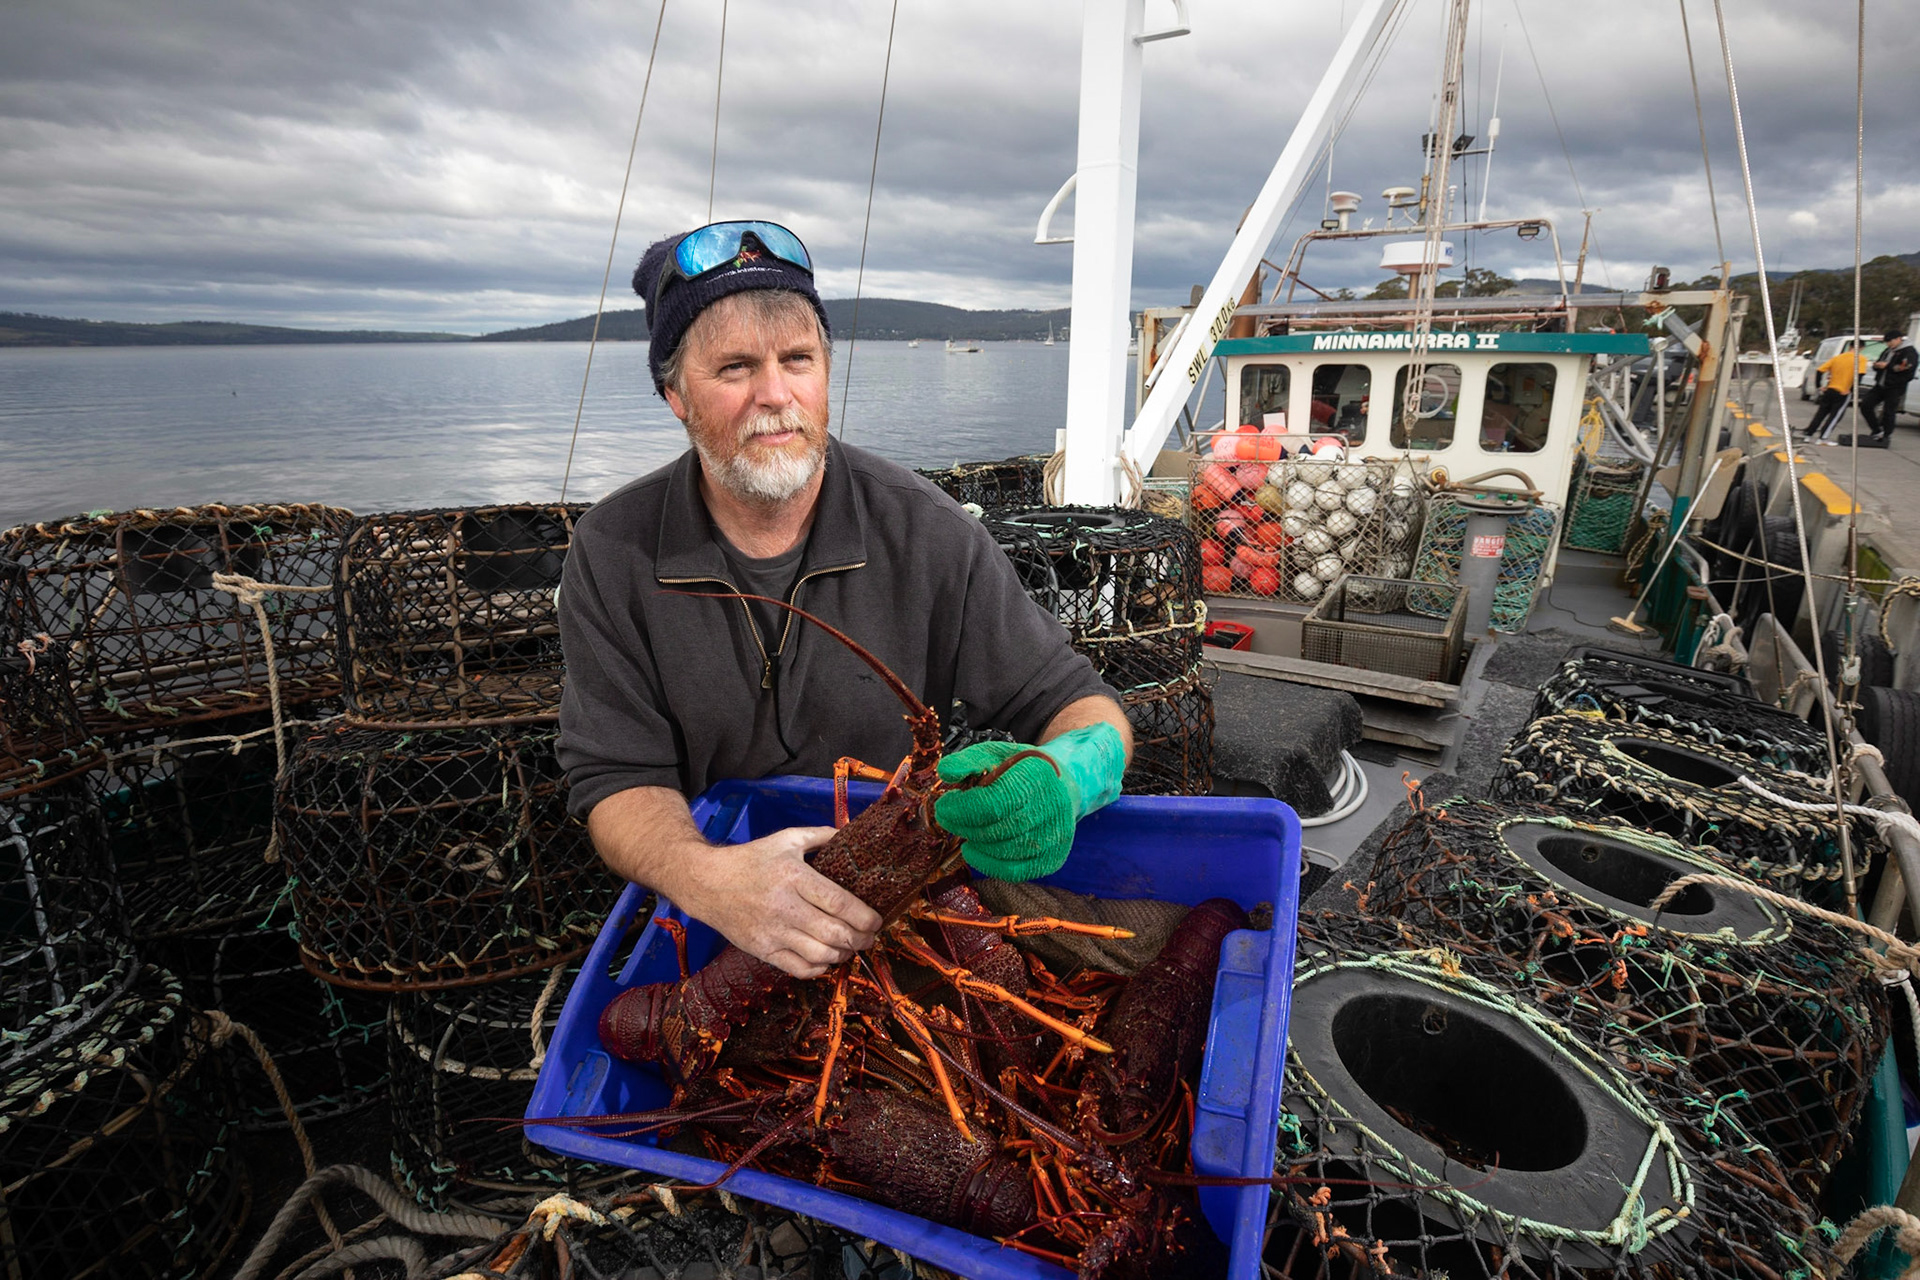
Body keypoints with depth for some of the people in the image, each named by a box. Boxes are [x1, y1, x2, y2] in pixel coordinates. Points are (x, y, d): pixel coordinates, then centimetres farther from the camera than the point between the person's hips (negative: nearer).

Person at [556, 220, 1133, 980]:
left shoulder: (924, 533, -12)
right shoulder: (613, 555, -7)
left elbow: (1081, 705, -8)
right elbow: (619, 777, -10)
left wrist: (1060, 778, -33)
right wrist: (705, 876, -33)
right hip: (704, 935, 0)